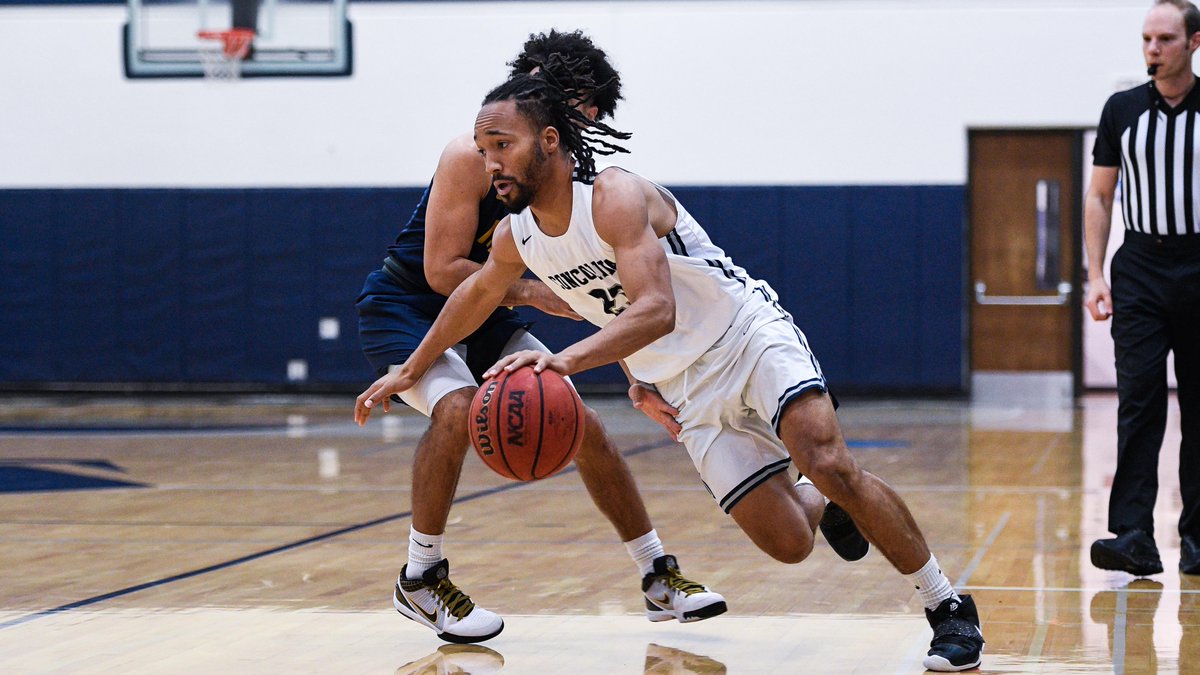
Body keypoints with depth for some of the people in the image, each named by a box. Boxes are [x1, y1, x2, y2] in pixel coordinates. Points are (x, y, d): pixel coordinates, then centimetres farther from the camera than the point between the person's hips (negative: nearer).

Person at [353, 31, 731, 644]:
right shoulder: (472, 157, -24)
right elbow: (442, 270, -27)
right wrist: (530, 293, -30)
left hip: (483, 318, 6)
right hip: (404, 309, -6)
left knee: (585, 426, -1)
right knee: (459, 410, -34)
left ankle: (659, 580, 12)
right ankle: (419, 579, -16)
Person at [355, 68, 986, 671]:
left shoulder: (616, 197, -24)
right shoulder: (516, 237, -3)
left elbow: (655, 310, -37)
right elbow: (478, 292, 21)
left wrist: (563, 360, -51)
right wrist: (409, 371, 29)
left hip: (749, 337, -5)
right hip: (689, 391, 6)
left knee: (831, 464, -26)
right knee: (787, 543, -5)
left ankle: (949, 609, -11)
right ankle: (816, 499, 33)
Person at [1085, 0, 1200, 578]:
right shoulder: (1122, 110, 6)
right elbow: (1099, 197, 11)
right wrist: (1096, 275, 2)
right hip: (1140, 270, 1)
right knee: (1138, 402, -9)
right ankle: (1133, 537, -14)